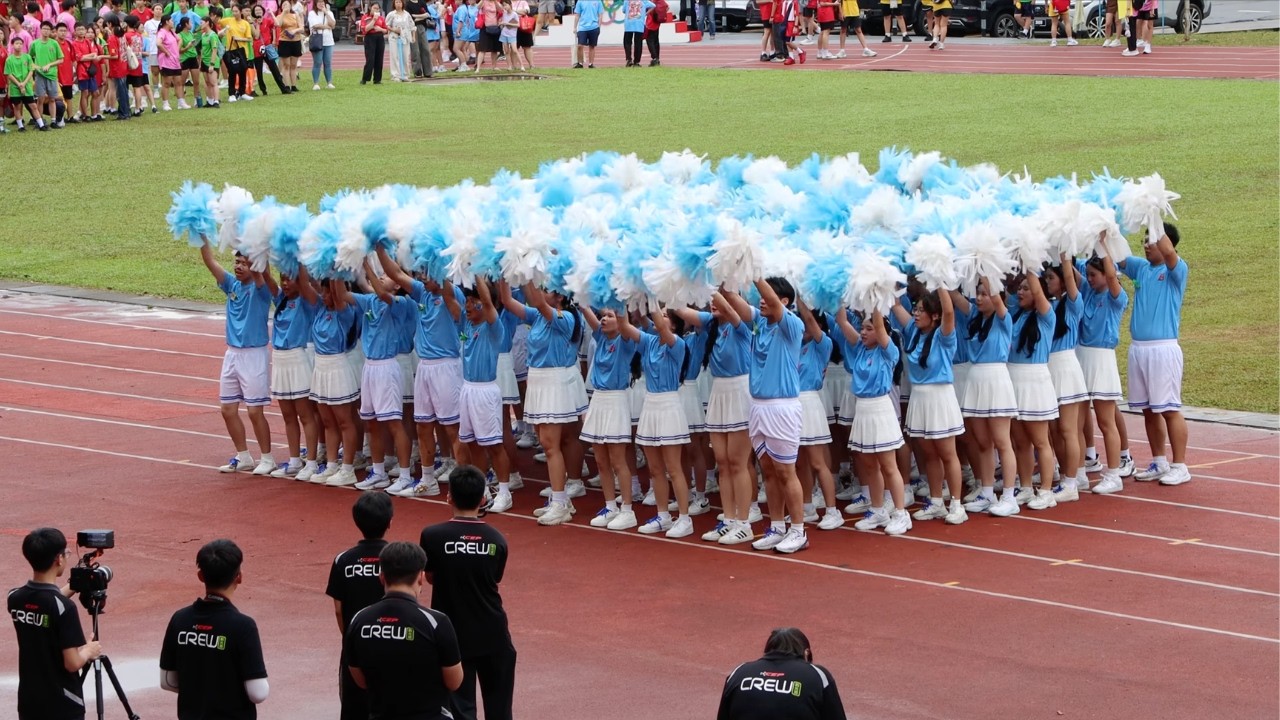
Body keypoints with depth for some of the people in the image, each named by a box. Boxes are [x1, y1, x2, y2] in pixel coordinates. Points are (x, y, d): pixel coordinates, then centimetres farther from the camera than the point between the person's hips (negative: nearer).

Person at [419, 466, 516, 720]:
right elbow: (495, 580, 3)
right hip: (492, 633, 2)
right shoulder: (497, 540, -7)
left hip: (453, 634, -2)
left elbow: (430, 577, 0)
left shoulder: (432, 536, -14)